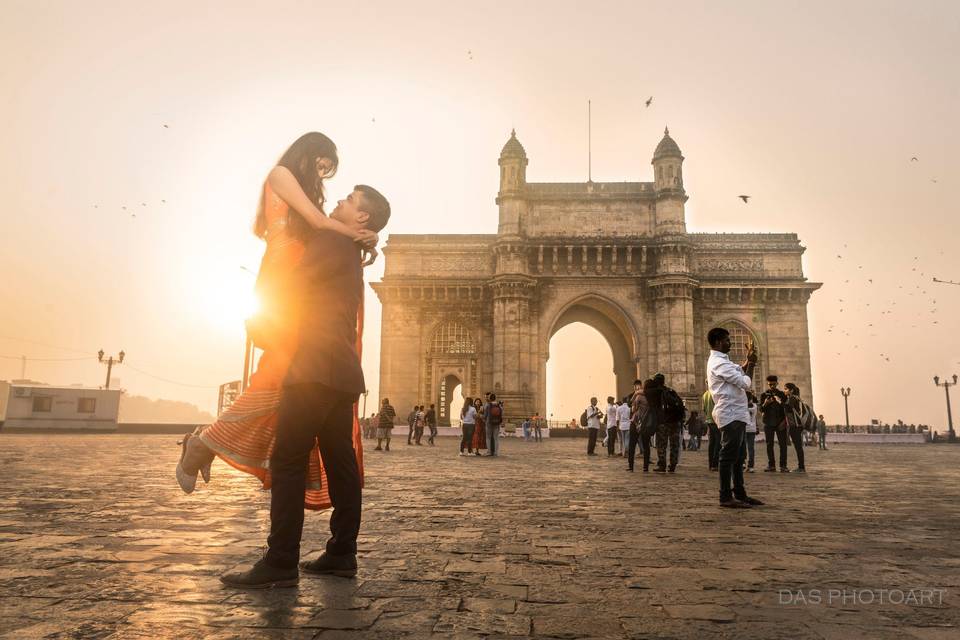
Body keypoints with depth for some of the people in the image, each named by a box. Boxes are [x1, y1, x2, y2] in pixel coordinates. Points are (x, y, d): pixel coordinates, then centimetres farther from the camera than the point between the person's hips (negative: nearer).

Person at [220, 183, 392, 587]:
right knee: (340, 462, 7)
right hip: (342, 371, 10)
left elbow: (293, 288, -3)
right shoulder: (353, 258, 24)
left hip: (316, 369, -10)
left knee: (288, 461, -9)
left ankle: (280, 564, -8)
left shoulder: (331, 241, -4)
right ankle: (341, 554, 11)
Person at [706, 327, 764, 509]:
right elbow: (745, 383, -17)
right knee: (729, 456, -7)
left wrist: (748, 362, 10)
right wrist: (750, 364, -3)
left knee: (738, 457, 14)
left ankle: (740, 494, 21)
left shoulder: (719, 361, 17)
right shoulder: (719, 363, -16)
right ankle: (726, 497, -3)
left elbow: (738, 372, 26)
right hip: (731, 415, -11)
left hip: (735, 415, 11)